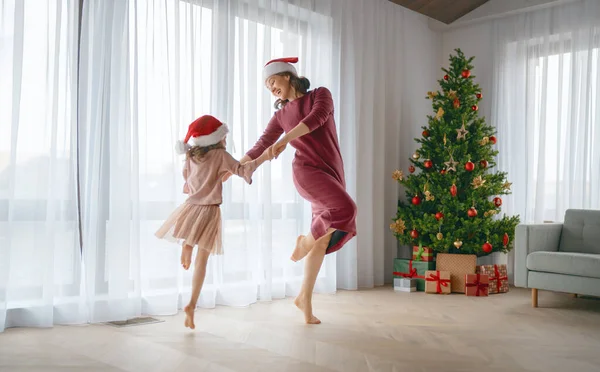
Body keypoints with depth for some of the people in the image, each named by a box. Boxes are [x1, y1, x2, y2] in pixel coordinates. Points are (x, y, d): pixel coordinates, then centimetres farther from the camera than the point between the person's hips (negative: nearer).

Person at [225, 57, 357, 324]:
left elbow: (317, 117, -14)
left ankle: (305, 297, 16)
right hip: (307, 170, -2)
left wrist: (285, 139, -25)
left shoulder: (320, 95, 7)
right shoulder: (281, 115, 12)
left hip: (333, 174, 2)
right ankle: (305, 241, -6)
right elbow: (260, 147, 16)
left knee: (322, 239, 4)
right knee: (345, 209, -30)